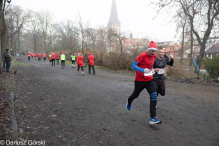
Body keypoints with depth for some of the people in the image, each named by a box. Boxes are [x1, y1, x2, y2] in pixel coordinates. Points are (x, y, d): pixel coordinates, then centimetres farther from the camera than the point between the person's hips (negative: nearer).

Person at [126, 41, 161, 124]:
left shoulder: (154, 56, 2)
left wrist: (152, 70, 3)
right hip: (140, 80, -4)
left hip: (149, 80, 5)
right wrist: (143, 70, -32)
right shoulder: (143, 55, -18)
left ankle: (153, 118, -9)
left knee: (154, 96, -12)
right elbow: (133, 65, -19)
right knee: (136, 95, 17)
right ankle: (129, 101, 55)